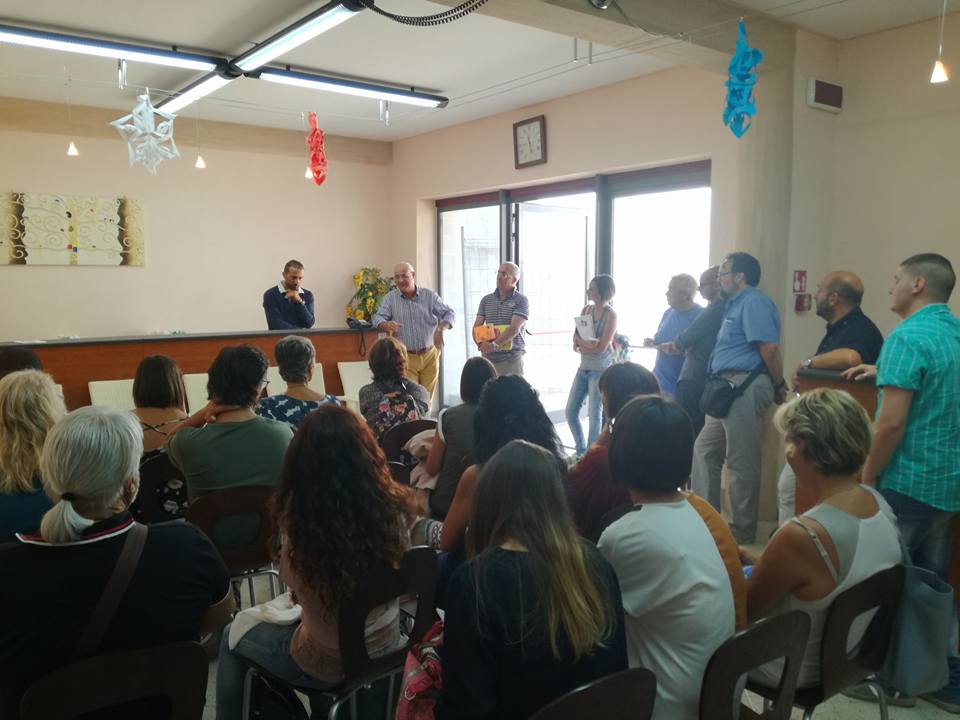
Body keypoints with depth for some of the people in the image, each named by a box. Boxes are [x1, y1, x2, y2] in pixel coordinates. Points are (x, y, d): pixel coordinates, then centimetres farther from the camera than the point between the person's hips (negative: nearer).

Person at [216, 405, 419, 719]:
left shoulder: (299, 522, -29)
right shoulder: (394, 508, -20)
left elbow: (295, 588, -6)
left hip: (329, 664, -4)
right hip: (386, 644, 5)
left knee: (232, 637, 22)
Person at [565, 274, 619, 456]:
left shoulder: (610, 315, -10)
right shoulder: (586, 310, 8)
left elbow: (601, 347, -16)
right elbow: (576, 339, 4)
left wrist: (581, 342, -5)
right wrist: (588, 343, -15)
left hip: (600, 369, -7)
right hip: (584, 367, 7)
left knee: (594, 414, -3)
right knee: (571, 411, 8)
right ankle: (580, 451, 24)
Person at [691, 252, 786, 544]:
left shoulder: (754, 302, -11)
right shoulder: (735, 304, 22)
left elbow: (770, 347, -19)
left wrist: (779, 387, -12)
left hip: (745, 387, -11)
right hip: (729, 389, 11)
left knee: (742, 462, -2)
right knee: (705, 449, 14)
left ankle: (743, 530, 9)